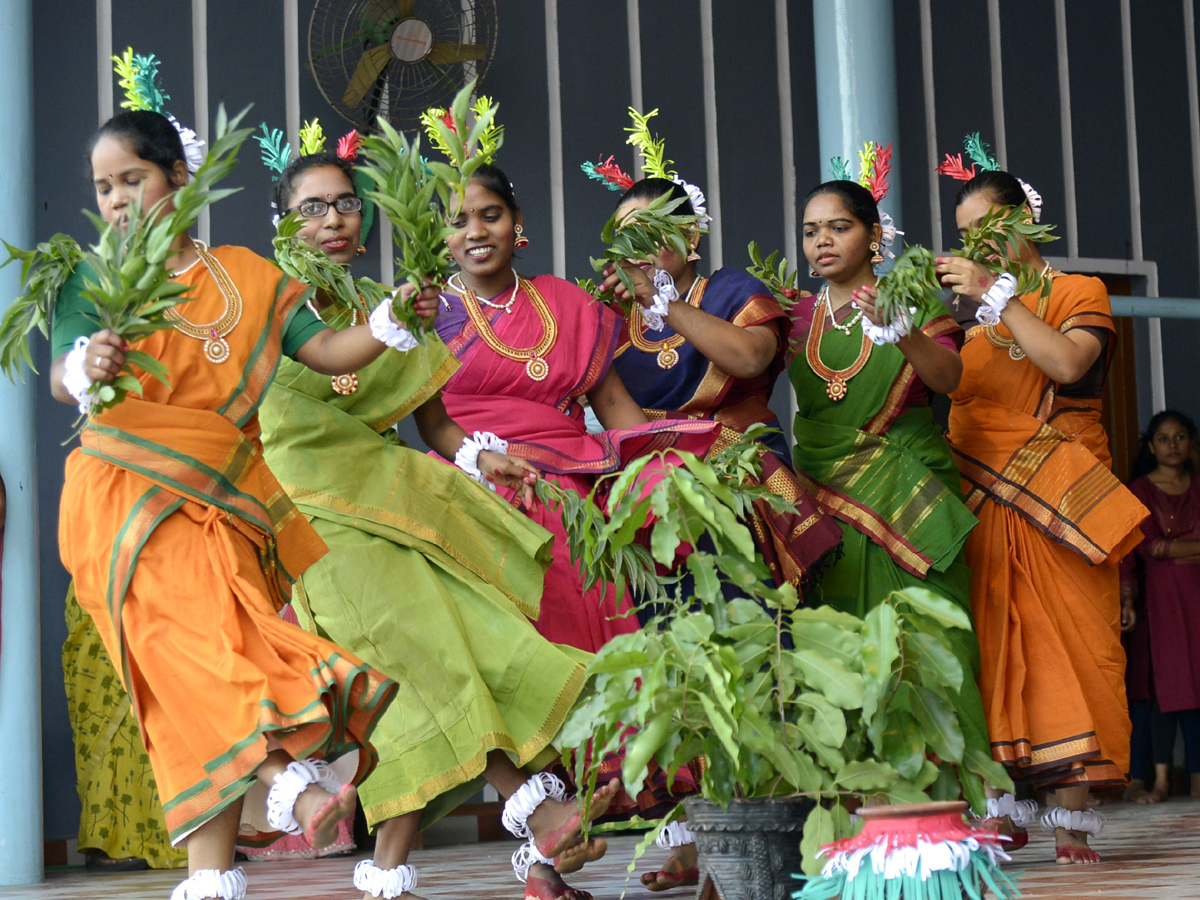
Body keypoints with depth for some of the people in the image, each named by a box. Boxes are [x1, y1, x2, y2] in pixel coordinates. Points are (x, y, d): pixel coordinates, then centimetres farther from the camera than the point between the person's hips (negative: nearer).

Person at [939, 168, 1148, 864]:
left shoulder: (1079, 293, 7)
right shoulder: (973, 310, 19)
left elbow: (1068, 363, -14)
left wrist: (994, 295, -16)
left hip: (1055, 502, -3)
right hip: (981, 499, 3)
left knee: (1065, 640, -8)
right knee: (993, 646, -6)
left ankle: (1072, 817, -9)